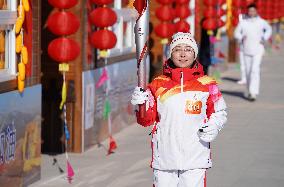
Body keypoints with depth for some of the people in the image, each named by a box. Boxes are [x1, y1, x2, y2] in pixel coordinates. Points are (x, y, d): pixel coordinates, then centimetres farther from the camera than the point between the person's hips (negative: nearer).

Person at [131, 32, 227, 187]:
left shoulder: (207, 84, 2)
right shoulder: (158, 84, 3)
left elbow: (219, 112, 11)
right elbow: (147, 120, 3)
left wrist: (213, 127, -9)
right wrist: (142, 105, -16)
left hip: (195, 158, -1)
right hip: (164, 156, 1)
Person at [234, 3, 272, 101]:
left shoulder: (261, 22, -2)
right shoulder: (243, 22, -1)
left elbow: (268, 29, 17)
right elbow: (237, 32, 10)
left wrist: (264, 38, 3)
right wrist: (241, 38, -9)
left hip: (257, 51, -2)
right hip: (246, 51, 2)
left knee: (255, 70, -15)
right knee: (248, 72, 9)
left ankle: (253, 93, -19)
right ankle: (250, 91, 25)